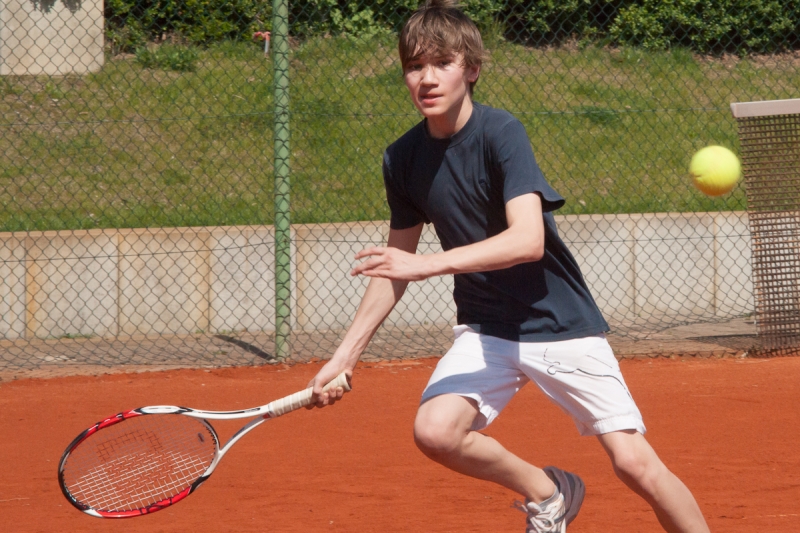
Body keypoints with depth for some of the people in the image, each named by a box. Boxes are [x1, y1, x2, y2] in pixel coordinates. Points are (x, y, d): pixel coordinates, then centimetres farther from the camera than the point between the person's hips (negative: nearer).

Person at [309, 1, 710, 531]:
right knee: (435, 430, -22)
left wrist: (430, 264, -38)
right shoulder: (403, 159, -2)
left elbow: (529, 240, -31)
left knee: (635, 463, -12)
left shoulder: (501, 133, -18)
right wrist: (345, 355, 8)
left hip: (562, 323, -4)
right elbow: (396, 265, 12)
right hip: (486, 329, 4)